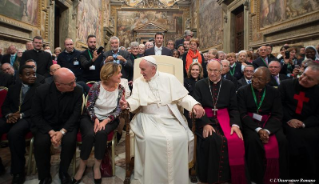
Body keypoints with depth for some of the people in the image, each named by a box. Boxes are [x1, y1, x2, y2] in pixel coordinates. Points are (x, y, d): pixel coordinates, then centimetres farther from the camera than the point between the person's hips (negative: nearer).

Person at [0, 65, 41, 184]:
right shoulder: (13, 88, 20)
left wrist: (21, 115, -17)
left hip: (28, 118, -5)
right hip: (11, 117, 5)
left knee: (14, 133, -36)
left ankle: (18, 172, -22)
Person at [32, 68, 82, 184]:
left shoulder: (77, 90, -13)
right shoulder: (41, 91, -13)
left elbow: (76, 113, -10)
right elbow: (35, 115, -8)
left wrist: (62, 131, -23)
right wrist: (51, 132, -21)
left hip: (67, 125, 0)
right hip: (45, 125, 0)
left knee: (70, 141, -30)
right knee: (41, 142, -29)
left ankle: (63, 172, 0)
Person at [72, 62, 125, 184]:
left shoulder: (120, 89, -4)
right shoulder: (96, 87, -8)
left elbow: (118, 110, -6)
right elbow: (89, 106, -6)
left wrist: (105, 121, -19)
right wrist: (95, 119, -22)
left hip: (109, 120, 1)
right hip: (91, 118, 0)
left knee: (101, 133, -31)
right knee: (89, 134, -31)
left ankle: (97, 167, -11)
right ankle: (82, 166, -8)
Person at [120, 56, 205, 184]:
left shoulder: (169, 78, 5)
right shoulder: (138, 82, 9)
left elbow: (182, 97, 2)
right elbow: (136, 100, -1)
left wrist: (195, 105, -16)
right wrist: (128, 103, -24)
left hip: (170, 118, 0)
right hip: (149, 118, 1)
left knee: (181, 138, -25)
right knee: (150, 138, -29)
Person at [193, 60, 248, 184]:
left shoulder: (229, 85, 10)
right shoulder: (199, 85, 7)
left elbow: (233, 108, 6)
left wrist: (235, 124, -13)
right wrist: (205, 124, -19)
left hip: (224, 119, 2)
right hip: (205, 120, -1)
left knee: (235, 140, -27)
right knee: (211, 140, -31)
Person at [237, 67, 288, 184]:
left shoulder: (274, 92, 7)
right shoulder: (242, 91, 1)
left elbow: (277, 115, -1)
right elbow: (243, 114, -7)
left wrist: (267, 130, -20)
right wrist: (258, 129, -20)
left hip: (269, 122, 2)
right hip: (250, 123, -2)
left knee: (282, 140, -24)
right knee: (253, 140, -31)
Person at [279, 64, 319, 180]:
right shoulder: (286, 84, 3)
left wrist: (304, 123, -13)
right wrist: (288, 119, -11)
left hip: (308, 125, 2)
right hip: (288, 123, -2)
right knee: (295, 136, -32)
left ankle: (309, 176, -7)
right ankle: (294, 175, -11)